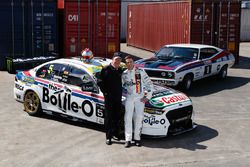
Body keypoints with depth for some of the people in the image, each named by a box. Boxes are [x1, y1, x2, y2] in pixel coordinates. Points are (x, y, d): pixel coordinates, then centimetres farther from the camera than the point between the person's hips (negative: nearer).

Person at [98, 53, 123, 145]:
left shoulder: (120, 71, 10)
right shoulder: (106, 69, -8)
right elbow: (101, 83, -8)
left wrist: (120, 92, 8)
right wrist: (106, 93, -13)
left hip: (118, 97, 6)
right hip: (109, 97, -5)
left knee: (117, 116, 13)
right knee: (109, 117, 0)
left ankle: (115, 133, 29)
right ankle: (108, 137, 7)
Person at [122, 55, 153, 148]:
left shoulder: (140, 71, 0)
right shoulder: (124, 74, 8)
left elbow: (149, 83, 1)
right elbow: (121, 85, 22)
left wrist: (147, 96, -3)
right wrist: (125, 92, 8)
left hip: (140, 98, -1)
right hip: (129, 98, 2)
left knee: (139, 117, -4)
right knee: (128, 117, -6)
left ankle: (137, 138, 7)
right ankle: (128, 139, -3)